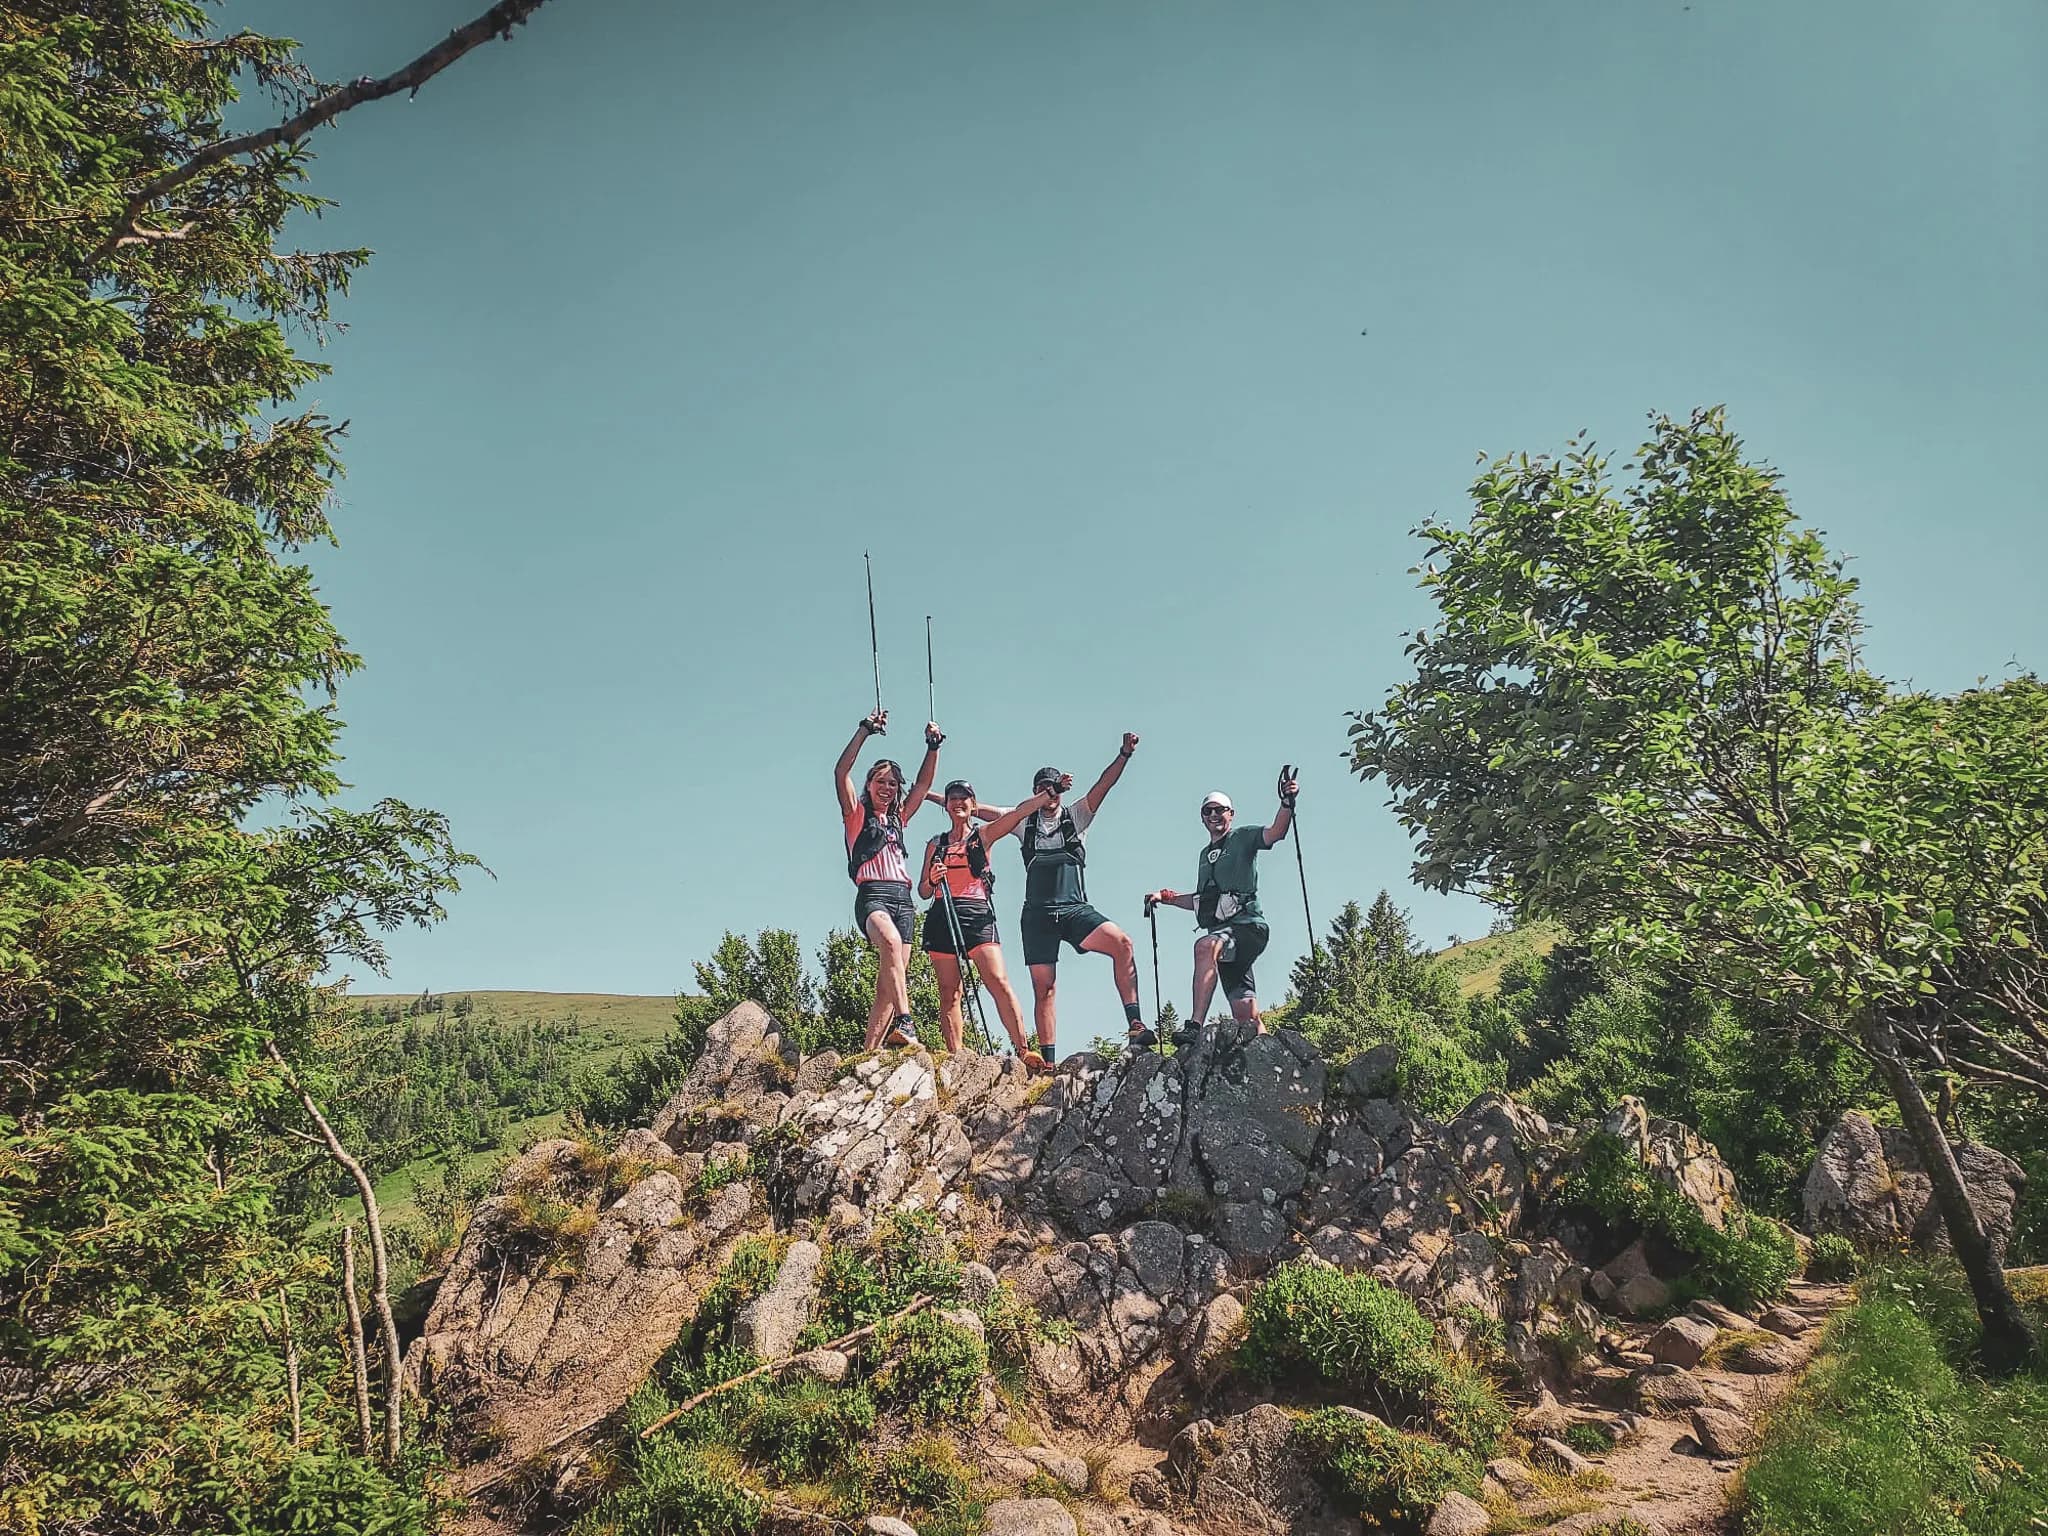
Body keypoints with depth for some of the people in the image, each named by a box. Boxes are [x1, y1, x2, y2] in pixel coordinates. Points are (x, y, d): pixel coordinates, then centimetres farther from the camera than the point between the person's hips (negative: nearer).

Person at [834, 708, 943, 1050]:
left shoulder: (898, 818, 25)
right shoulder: (857, 814, 11)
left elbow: (924, 784, 25)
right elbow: (841, 772, -2)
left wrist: (933, 745, 15)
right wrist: (865, 729, -7)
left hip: (903, 898, 6)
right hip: (872, 895, -6)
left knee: (888, 983, -4)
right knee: (891, 941, -36)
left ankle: (870, 1051, -5)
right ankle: (903, 1022, -46)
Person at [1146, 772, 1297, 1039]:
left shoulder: (1243, 837, 5)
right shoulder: (1206, 854, 26)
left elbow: (1275, 832, -15)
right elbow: (1201, 900, 35)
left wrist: (1287, 802, -32)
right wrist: (1165, 897, 26)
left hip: (1246, 925, -8)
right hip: (1223, 935, 8)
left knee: (1205, 946, -37)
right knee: (1245, 1014, 0)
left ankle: (1195, 1027, -47)